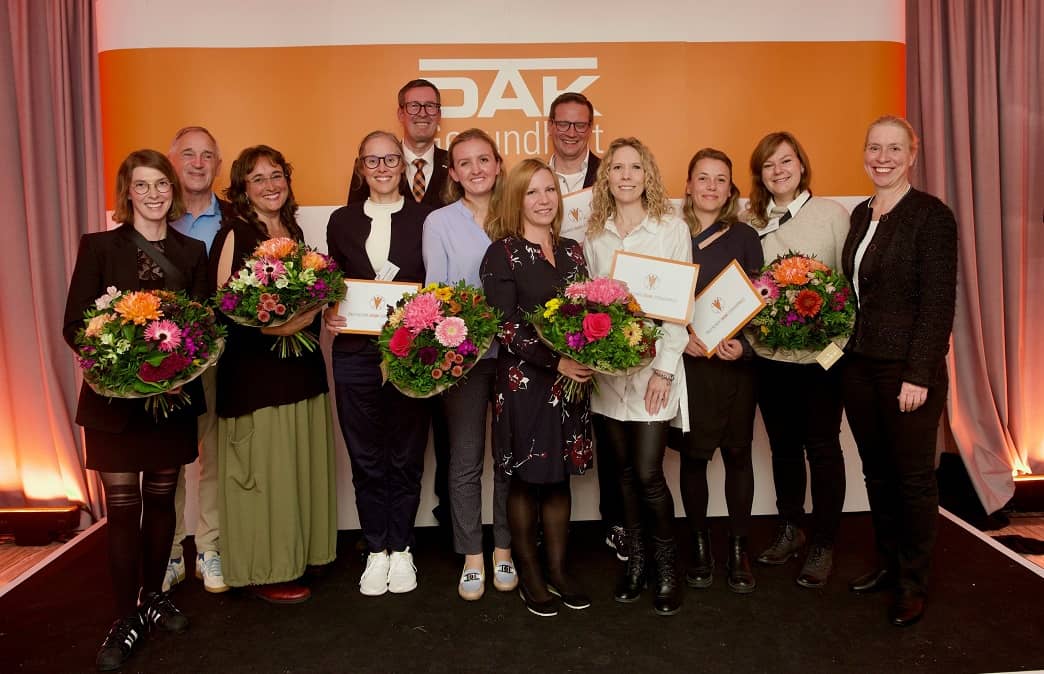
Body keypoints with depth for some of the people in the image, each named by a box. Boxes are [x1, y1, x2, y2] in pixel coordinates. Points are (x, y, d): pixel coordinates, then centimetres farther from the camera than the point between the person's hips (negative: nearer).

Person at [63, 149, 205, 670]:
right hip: (115, 396, -2)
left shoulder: (192, 252, 5)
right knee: (122, 506, 3)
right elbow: (74, 325, -5)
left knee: (161, 498, 13)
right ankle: (126, 618, 17)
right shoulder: (99, 246, -2)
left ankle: (153, 597, 31)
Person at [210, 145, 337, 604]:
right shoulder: (234, 235, -7)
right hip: (254, 369, -7)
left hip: (301, 365, 7)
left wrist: (313, 312, 0)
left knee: (301, 464, 14)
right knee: (263, 469, 1)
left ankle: (297, 550, 30)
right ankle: (265, 570, 15)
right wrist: (275, 327, -23)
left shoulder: (293, 231, 13)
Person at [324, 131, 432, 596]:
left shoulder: (426, 218, 4)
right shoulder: (342, 221, 10)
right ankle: (376, 551, 24)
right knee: (366, 459, 9)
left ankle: (401, 549, 25)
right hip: (356, 354, 2)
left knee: (406, 457, 8)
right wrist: (328, 314, -7)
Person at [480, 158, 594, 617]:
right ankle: (529, 573, 23)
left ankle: (557, 570, 26)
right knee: (527, 479, 6)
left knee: (560, 476, 11)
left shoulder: (572, 251, 11)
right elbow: (505, 326, -12)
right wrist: (555, 361, -19)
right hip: (524, 382, -5)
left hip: (571, 380, 5)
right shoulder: (502, 252, -6)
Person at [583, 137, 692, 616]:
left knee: (648, 473, -6)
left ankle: (666, 565, 17)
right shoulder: (594, 234, 9)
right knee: (624, 471, 9)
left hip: (654, 368, -3)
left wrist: (664, 369, -10)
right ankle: (635, 560, 26)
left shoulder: (672, 228, 0)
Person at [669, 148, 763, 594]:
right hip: (686, 362, 0)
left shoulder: (744, 238, 3)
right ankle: (699, 546, 23)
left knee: (737, 453, 6)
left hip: (736, 361, 0)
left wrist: (743, 345, -14)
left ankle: (738, 548, 21)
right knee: (692, 455, 7)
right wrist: (680, 336, -13)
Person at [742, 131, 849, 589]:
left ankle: (823, 546, 20)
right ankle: (789, 530, 33)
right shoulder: (750, 222, 4)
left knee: (822, 447, 5)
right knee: (783, 445, 15)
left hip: (821, 353, -2)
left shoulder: (833, 214, -2)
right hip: (768, 354, 3)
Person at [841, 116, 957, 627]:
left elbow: (939, 301, -13)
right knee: (877, 471, 15)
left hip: (908, 369, -6)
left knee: (913, 475, 6)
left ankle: (913, 583, 21)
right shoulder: (860, 214, 11)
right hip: (860, 364, 6)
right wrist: (845, 351, 6)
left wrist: (919, 375, -17)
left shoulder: (931, 215, -9)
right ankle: (887, 563, 31)